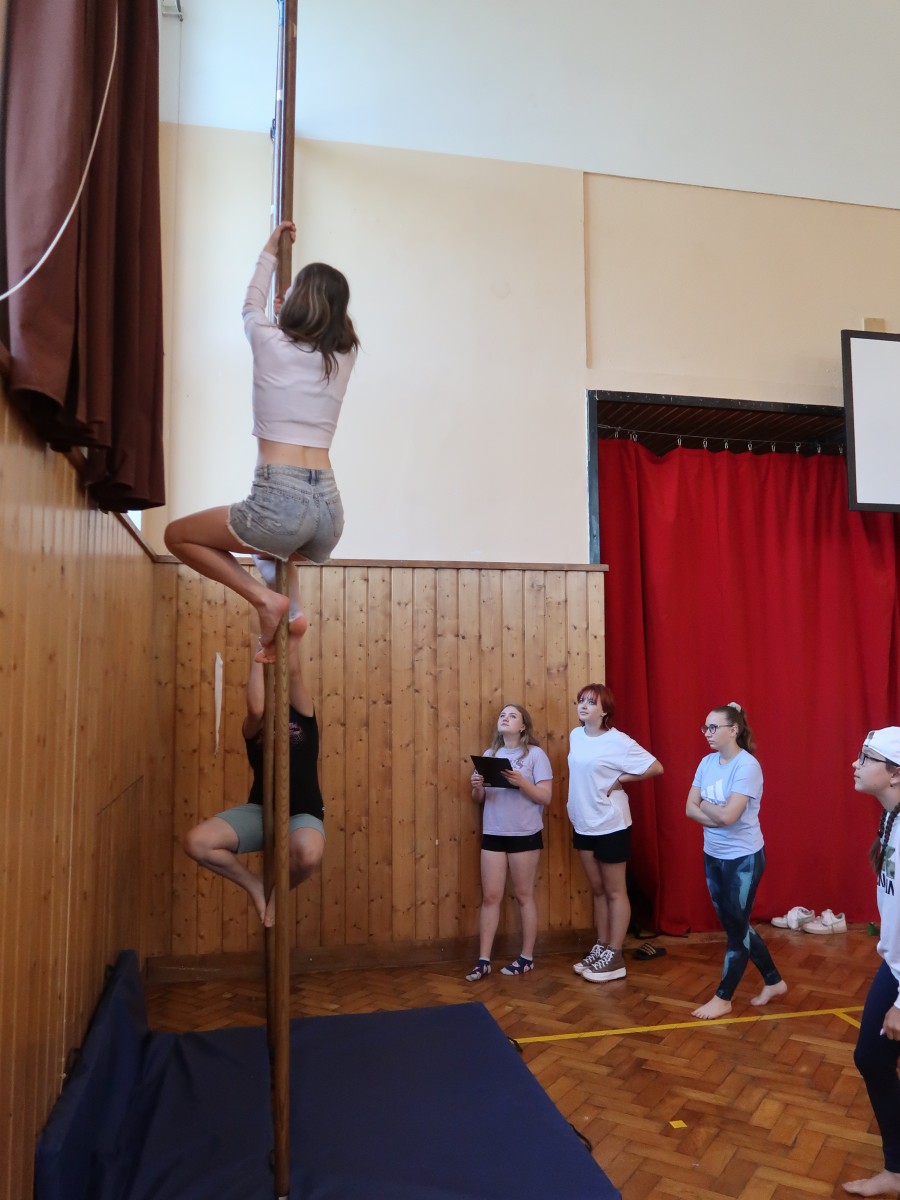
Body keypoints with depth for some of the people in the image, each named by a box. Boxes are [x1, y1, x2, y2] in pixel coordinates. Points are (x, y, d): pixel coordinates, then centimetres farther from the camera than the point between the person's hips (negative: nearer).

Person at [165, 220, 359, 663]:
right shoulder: (344, 354, 12)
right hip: (329, 509, 6)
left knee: (178, 535, 17)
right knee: (283, 549, 41)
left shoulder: (270, 341, 3)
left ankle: (264, 599, 0)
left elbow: (252, 303, 28)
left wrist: (270, 250, 42)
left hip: (280, 500, -6)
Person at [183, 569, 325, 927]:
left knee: (308, 854, -37)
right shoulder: (253, 725, 4)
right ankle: (254, 884, 3)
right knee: (196, 841, -23)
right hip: (260, 810, 2)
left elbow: (294, 670, -10)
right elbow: (256, 708, -24)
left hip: (303, 814, -1)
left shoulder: (302, 712, 5)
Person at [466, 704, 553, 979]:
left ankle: (527, 957, 19)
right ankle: (483, 960, 11)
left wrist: (521, 782, -24)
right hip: (492, 835, 4)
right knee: (490, 896, 5)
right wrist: (477, 787, -10)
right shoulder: (489, 754, 9)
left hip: (525, 835, -4)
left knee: (524, 896, 7)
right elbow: (479, 800, 12)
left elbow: (545, 797, -10)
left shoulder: (535, 754, -5)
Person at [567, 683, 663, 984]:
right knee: (597, 890, 17)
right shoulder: (575, 736, 3)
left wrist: (619, 781, -15)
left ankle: (614, 957, 14)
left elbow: (656, 767, -16)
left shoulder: (618, 742, -17)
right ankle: (600, 947, 28)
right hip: (583, 825, 7)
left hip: (610, 825, -7)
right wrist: (575, 814, 11)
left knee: (614, 892, 6)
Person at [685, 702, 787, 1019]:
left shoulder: (747, 766, -20)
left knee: (736, 928, 6)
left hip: (743, 859, -8)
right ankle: (773, 981, 36)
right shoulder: (707, 762, 1)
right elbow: (690, 809, -2)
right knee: (735, 925, 17)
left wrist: (705, 805, -9)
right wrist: (717, 816, -18)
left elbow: (728, 815, -27)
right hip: (713, 856, 8)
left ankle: (723, 997, 20)